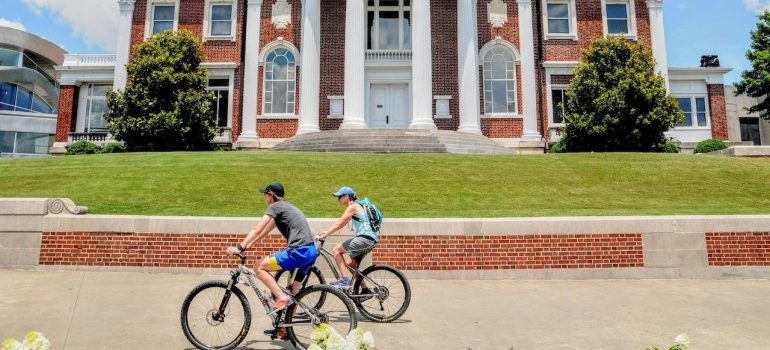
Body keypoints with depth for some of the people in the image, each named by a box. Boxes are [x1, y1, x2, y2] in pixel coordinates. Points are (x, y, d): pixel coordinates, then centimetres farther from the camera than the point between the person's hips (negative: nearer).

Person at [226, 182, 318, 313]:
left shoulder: (275, 206, -1)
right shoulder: (286, 207, 26)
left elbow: (257, 230, -9)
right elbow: (265, 231, 27)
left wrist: (240, 247, -9)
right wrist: (247, 245, 23)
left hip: (299, 251, -9)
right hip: (312, 251, 9)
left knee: (261, 268, -2)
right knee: (294, 291, 20)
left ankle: (282, 298, -8)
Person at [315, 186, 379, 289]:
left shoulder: (352, 207, -8)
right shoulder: (356, 206, 20)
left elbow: (338, 224, -12)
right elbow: (341, 224, 24)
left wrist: (323, 235, -8)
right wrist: (327, 232, 21)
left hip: (365, 238, -10)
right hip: (372, 239, 10)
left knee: (336, 249, -5)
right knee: (351, 265, 17)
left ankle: (344, 279, -9)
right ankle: (365, 289, 21)